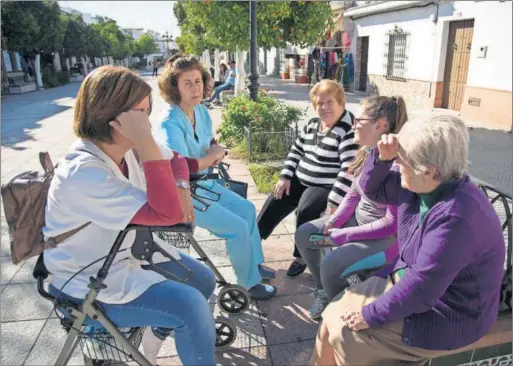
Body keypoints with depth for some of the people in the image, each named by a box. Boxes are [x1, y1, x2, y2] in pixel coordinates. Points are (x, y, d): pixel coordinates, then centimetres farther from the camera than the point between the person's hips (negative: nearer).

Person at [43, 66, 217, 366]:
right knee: (191, 306, -20)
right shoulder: (82, 175, -34)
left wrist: (181, 188, -13)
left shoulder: (127, 147, -9)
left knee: (204, 279, 10)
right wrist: (147, 142, -42)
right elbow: (167, 214, -38)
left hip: (130, 252, 8)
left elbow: (176, 160, 9)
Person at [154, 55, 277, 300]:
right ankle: (250, 283, 9)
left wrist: (215, 153, -8)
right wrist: (214, 155, -17)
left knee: (247, 208, 13)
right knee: (238, 227, -13)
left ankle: (254, 263, 30)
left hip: (204, 184, 9)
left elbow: (211, 143, 17)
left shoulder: (202, 112, 1)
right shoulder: (169, 123, -25)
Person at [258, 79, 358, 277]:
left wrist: (334, 201, -28)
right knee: (274, 201, -4)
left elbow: (350, 169, -25)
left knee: (305, 210, -28)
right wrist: (285, 176, 4)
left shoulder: (349, 130, -18)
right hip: (300, 180, 8)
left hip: (327, 187, -7)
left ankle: (301, 256, -5)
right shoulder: (312, 124, 8)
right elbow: (296, 150, 16)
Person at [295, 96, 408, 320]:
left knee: (331, 265, -26)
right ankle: (323, 292, 23)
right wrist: (333, 222, -6)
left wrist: (344, 235, -22)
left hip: (387, 236, -9)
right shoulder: (367, 152, -3)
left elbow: (393, 223, -26)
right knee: (304, 235, 5)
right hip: (358, 218, 9)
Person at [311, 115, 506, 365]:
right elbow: (371, 189, 7)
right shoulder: (419, 185, -7)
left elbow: (420, 289, -30)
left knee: (344, 335, -9)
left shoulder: (456, 217, -34)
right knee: (334, 315, 4)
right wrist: (383, 157, -13)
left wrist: (371, 315, -18)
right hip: (408, 281, 8)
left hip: (443, 317, -8)